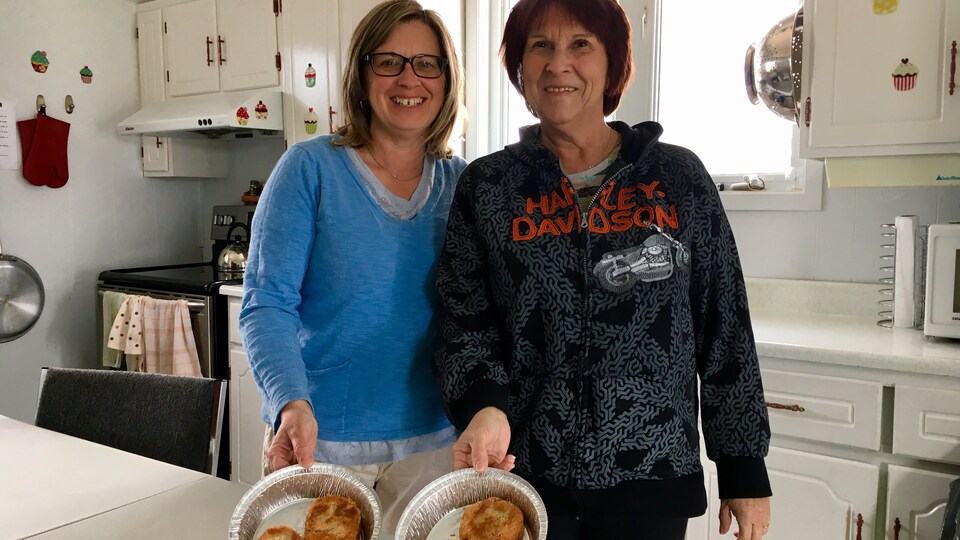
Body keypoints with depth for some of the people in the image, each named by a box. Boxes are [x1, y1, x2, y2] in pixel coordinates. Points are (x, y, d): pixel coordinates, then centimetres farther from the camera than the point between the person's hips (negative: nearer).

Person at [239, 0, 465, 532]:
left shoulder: (461, 183, 0)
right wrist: (292, 403, -29)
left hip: (431, 442, 3)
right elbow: (267, 304, -13)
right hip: (315, 435, -2)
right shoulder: (311, 166, -9)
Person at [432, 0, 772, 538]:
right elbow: (465, 324, -2)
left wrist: (745, 469, 2)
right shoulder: (485, 187, 0)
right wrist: (483, 406, -22)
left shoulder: (679, 177, 0)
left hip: (651, 473, 1)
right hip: (522, 470, 0)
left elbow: (726, 334, 2)